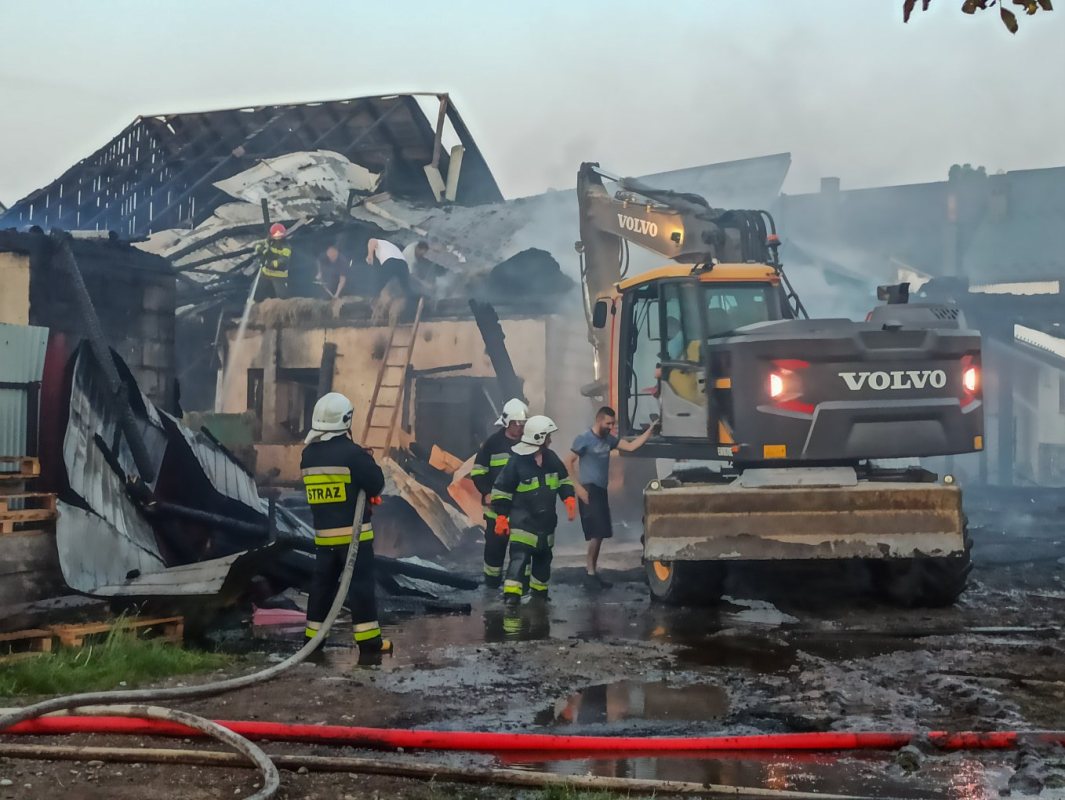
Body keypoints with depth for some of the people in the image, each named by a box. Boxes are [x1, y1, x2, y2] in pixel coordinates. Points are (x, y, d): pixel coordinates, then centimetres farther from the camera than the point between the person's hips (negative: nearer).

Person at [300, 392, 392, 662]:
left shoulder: (308, 455, 6)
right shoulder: (352, 453, -16)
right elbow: (376, 483, -14)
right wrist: (367, 462, 6)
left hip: (324, 533, 6)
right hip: (353, 531, -6)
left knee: (322, 584, 14)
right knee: (361, 584, -3)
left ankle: (313, 638, 19)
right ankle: (369, 643, -2)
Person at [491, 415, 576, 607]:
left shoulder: (551, 458, 2)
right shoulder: (517, 462, -17)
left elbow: (563, 479, 16)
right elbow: (501, 490, -12)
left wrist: (569, 498, 2)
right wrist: (501, 516, -11)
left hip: (546, 519, 7)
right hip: (523, 521, -7)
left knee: (543, 556, 19)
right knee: (520, 556, -17)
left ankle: (539, 591, 35)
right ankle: (511, 595, -19)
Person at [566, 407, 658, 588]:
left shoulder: (609, 439, 11)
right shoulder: (584, 439, -10)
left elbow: (631, 446, 8)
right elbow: (568, 462, -10)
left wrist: (650, 431, -2)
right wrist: (578, 487, -16)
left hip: (601, 490, 8)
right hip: (589, 489, -8)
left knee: (600, 533, 9)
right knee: (596, 533, -11)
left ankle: (592, 570, 17)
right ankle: (591, 571, -3)